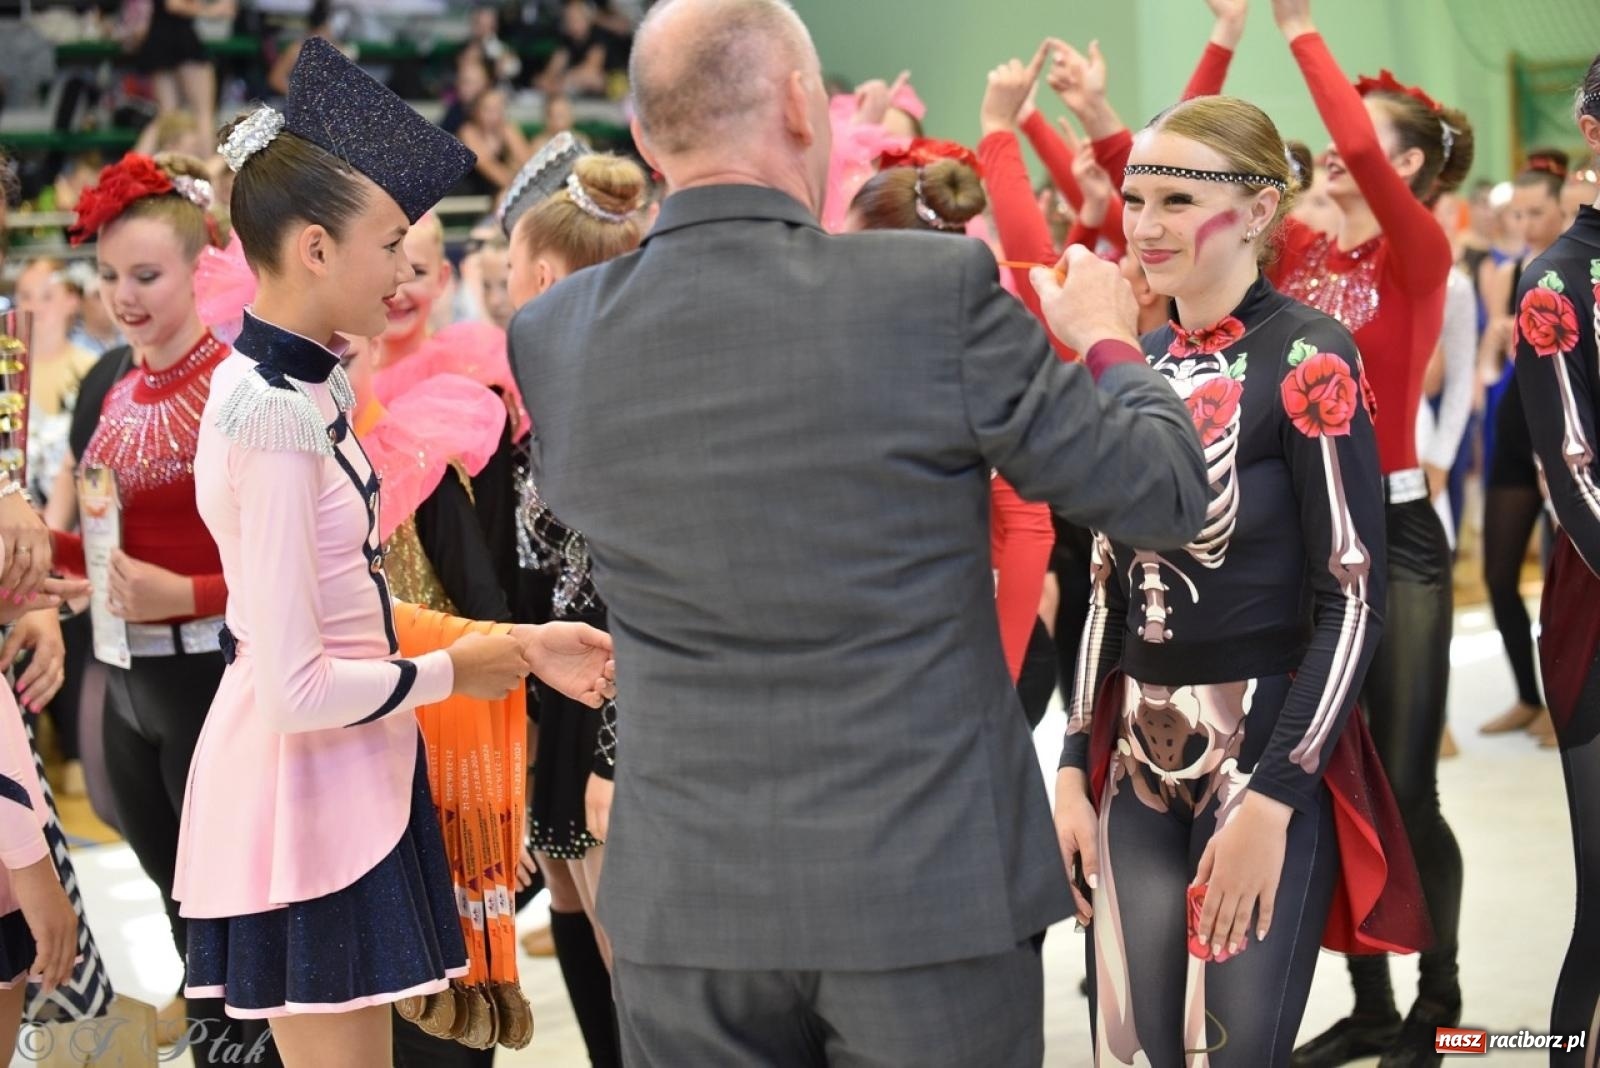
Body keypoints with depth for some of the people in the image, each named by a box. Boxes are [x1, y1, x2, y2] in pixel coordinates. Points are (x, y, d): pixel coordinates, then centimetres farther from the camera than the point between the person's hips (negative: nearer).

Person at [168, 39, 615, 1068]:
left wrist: (517, 644, 8)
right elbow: (297, 687, -22)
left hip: (343, 782, 10)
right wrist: (455, 671, -8)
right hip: (302, 789, -10)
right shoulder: (276, 418, -20)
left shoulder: (308, 389, 9)